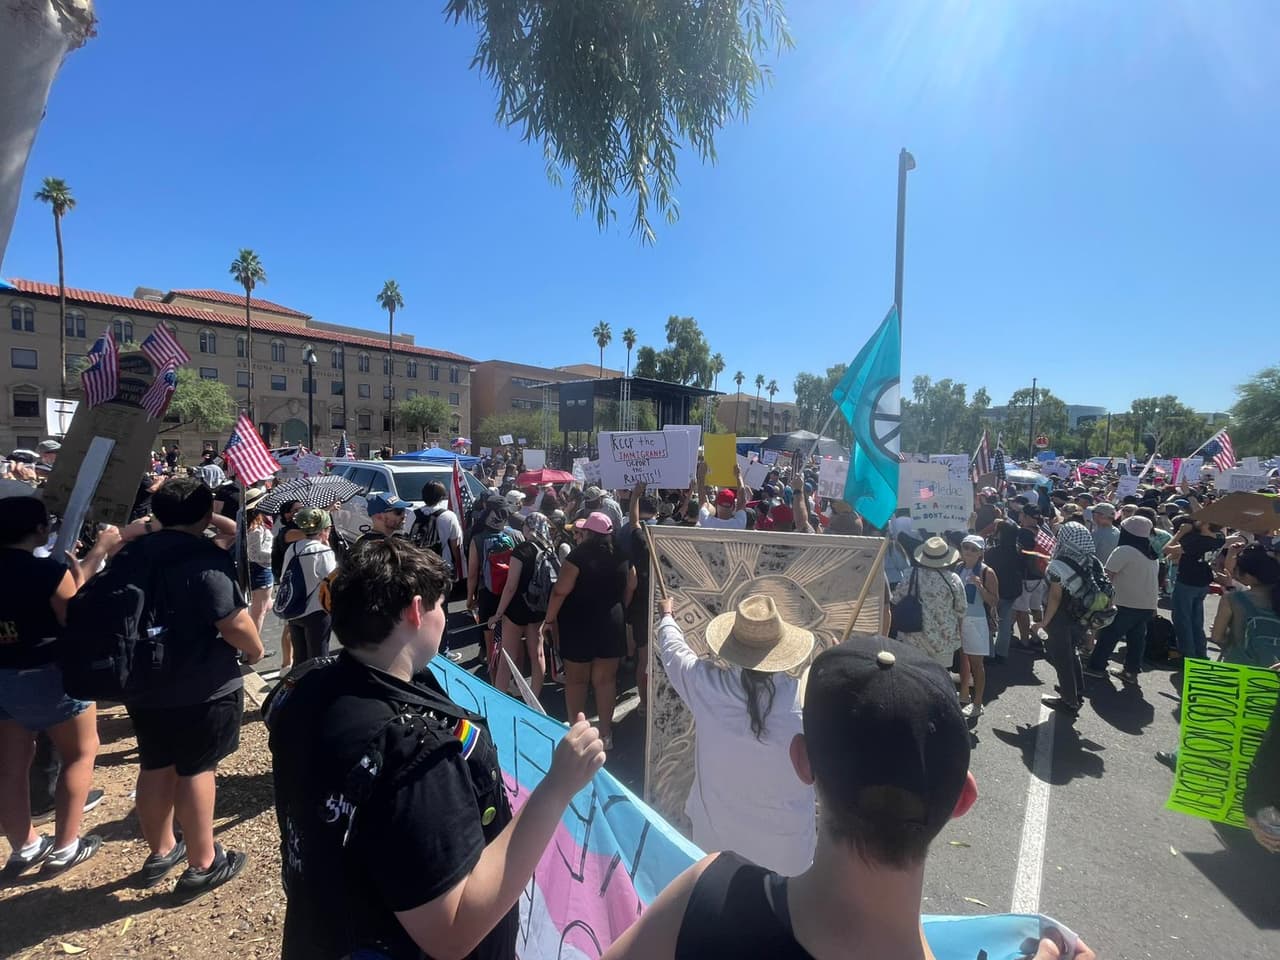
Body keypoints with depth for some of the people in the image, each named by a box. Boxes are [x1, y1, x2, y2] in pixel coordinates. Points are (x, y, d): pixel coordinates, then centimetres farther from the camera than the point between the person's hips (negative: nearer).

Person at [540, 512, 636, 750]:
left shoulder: (579, 555, -17)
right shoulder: (622, 556, -2)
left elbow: (561, 591, -16)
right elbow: (630, 588, 9)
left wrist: (549, 619, -4)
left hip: (579, 624, -4)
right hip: (612, 623, 4)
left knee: (576, 679, 11)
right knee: (605, 679, 13)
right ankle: (605, 733, 20)